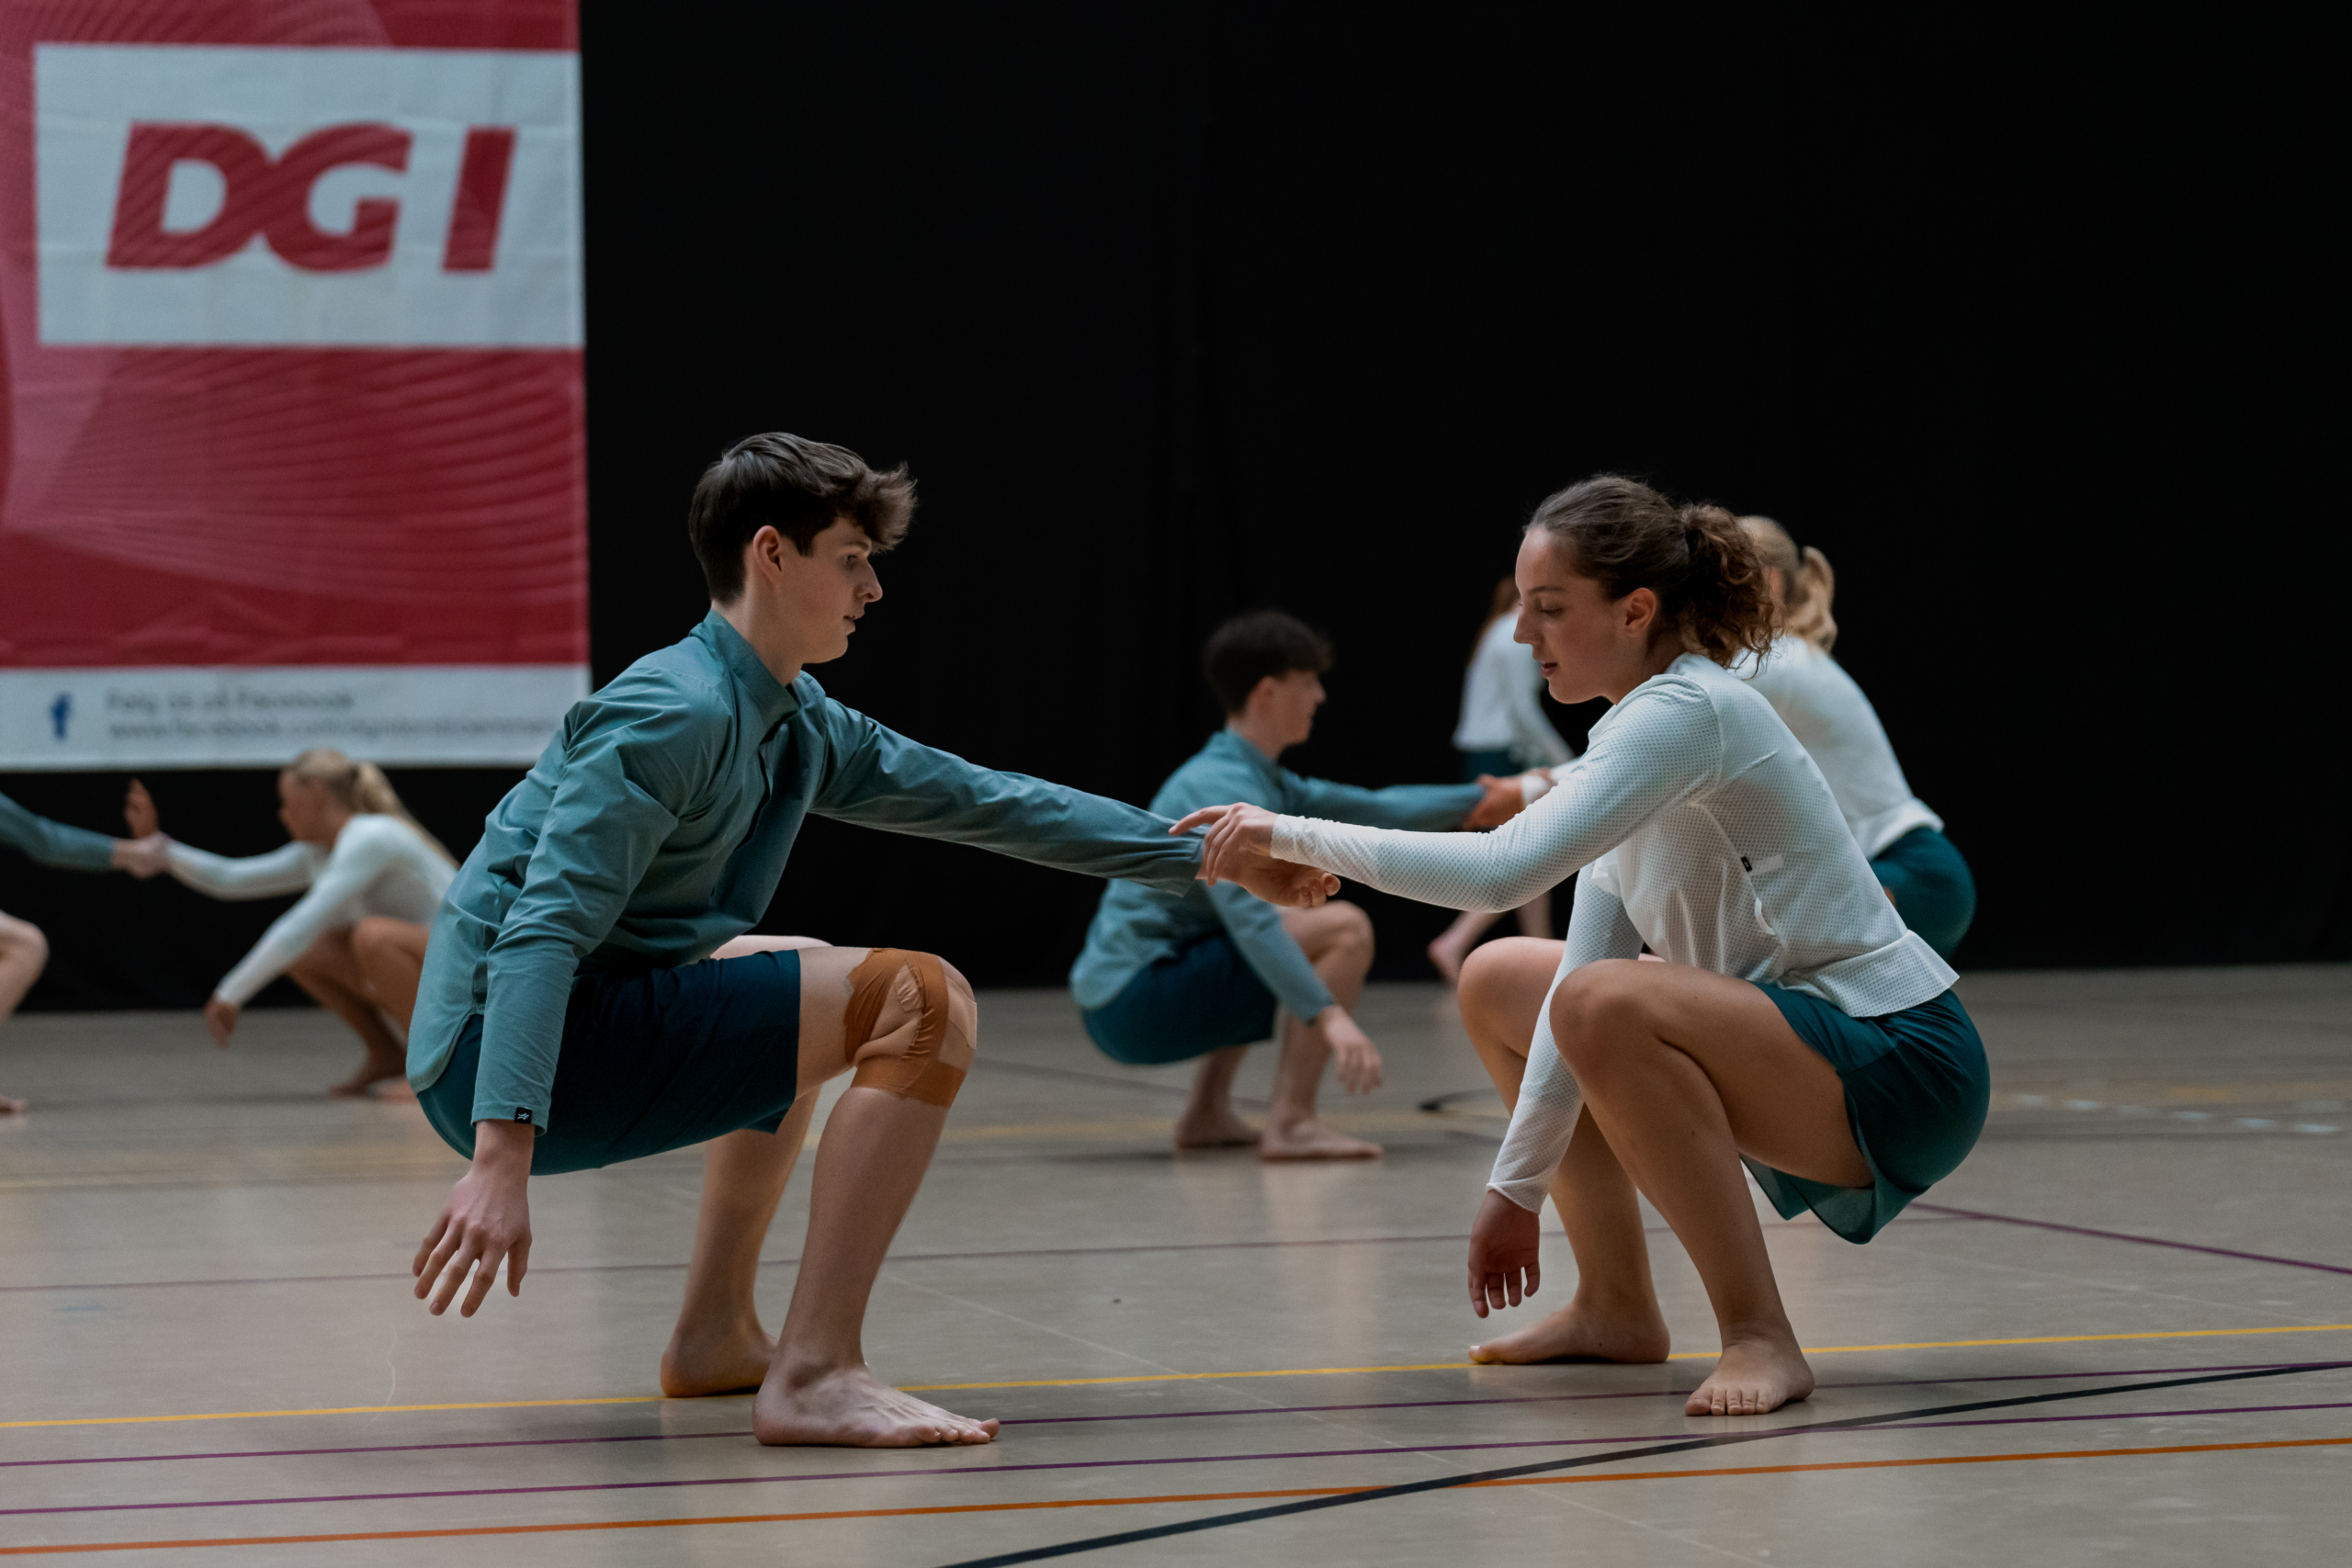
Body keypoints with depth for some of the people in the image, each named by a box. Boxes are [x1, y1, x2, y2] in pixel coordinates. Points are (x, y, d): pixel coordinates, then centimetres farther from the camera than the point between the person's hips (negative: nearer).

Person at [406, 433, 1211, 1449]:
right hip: (506, 1066, -11)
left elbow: (987, 802, 22)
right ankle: (814, 1374, -20)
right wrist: (503, 1154, -36)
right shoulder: (677, 713, -15)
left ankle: (716, 1337, 33)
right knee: (920, 1004, -17)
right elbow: (546, 927, -25)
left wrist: (1204, 853, 20)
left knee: (807, 998, 37)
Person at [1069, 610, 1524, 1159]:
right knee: (1345, 929, -15)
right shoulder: (1223, 786, -16)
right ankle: (1290, 1122, -15)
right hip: (1136, 1003, -10)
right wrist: (1327, 1014, -36)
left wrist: (1480, 801, 26)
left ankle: (1207, 1114, 24)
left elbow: (1374, 812, 23)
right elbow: (1249, 920, -29)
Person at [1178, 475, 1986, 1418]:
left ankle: (1758, 1337, -24)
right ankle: (1616, 1308, 20)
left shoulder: (1691, 712, -19)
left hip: (1905, 1070, -10)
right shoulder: (1631, 732, 10)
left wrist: (1300, 837, -24)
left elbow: (1504, 870, -31)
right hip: (1801, 1050, 10)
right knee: (1500, 982, 16)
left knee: (1610, 1006, -33)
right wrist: (1519, 1186, 6)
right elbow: (1586, 963, 9)